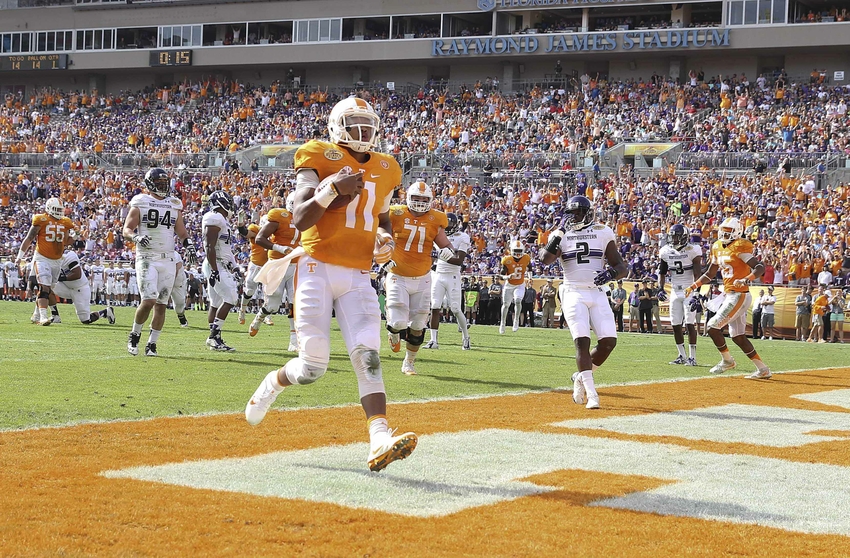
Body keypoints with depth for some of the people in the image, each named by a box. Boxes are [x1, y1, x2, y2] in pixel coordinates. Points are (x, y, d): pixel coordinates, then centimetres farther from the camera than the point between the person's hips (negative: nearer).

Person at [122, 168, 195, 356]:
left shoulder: (174, 205, 13)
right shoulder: (140, 203, 0)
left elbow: (181, 231, 19)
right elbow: (126, 230, -1)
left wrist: (188, 245, 0)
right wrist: (136, 237, -22)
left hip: (168, 260, 4)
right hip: (146, 258, -4)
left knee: (161, 304, 3)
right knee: (148, 300, -15)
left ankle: (152, 344, 11)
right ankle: (134, 335, 8)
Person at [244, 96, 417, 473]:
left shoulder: (385, 171, 14)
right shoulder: (320, 160, -3)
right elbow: (300, 220, -12)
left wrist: (386, 240, 10)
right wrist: (332, 188, -24)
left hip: (357, 277, 4)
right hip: (318, 270, -4)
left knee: (367, 357, -14)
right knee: (313, 367, -6)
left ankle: (380, 440, -25)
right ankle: (272, 385, 28)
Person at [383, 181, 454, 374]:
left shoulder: (435, 220, -1)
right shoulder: (396, 215, -6)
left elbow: (444, 244, 4)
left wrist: (448, 250, -20)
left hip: (421, 279, 2)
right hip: (397, 278, -2)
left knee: (418, 326, 6)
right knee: (398, 323, -12)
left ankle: (409, 362, 26)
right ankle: (394, 334, 26)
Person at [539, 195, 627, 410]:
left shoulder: (603, 233, 8)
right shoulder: (561, 235, 6)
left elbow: (622, 267, 8)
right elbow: (545, 259, -13)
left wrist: (611, 273, -14)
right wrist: (559, 235, -17)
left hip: (597, 293, 2)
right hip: (573, 293, -2)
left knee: (608, 341, -9)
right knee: (582, 341, -13)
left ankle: (581, 377, 16)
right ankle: (591, 393, -12)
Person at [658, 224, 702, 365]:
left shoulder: (692, 251, -10)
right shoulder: (666, 252, 5)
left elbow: (697, 275, -13)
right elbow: (662, 272, 16)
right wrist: (660, 289, 3)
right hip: (675, 292, 5)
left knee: (690, 324, -9)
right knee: (676, 325, 5)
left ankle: (692, 357, -6)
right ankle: (682, 356, 15)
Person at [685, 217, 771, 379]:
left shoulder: (740, 248, -12)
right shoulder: (718, 248, 13)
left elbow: (760, 267, -21)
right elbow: (710, 273, 26)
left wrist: (746, 280, -37)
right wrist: (693, 286, 22)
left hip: (739, 296, -9)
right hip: (728, 295, 9)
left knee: (713, 326, -10)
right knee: (738, 337, 10)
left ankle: (727, 360, 8)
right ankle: (762, 369, 14)